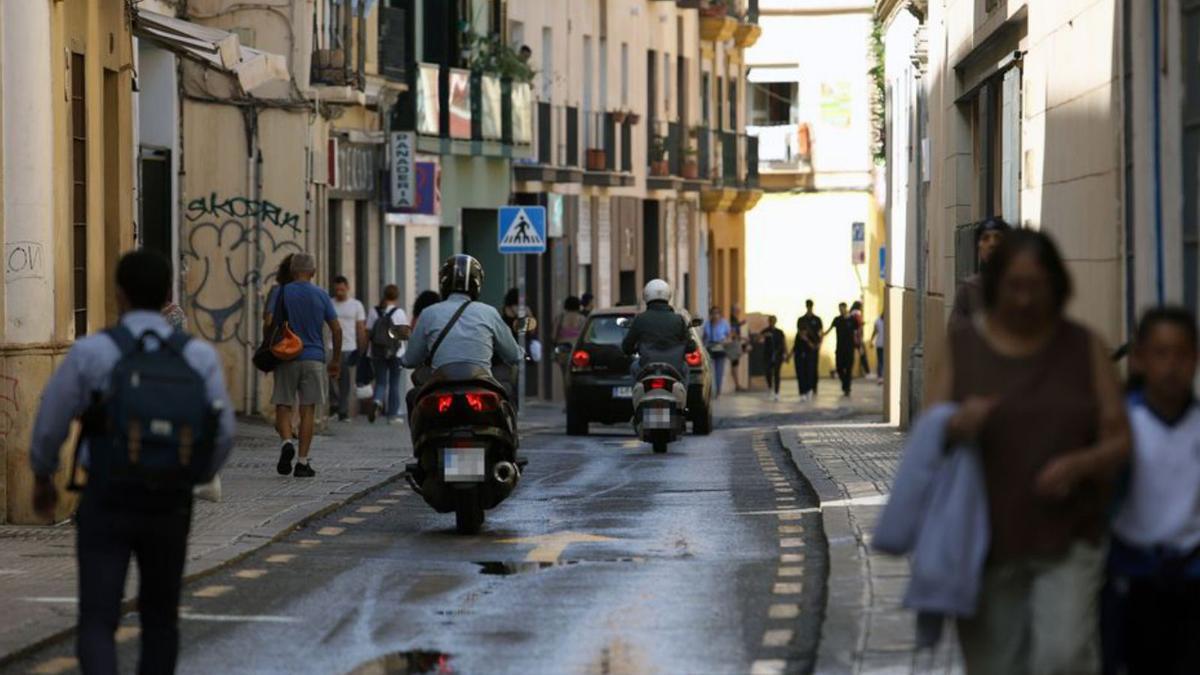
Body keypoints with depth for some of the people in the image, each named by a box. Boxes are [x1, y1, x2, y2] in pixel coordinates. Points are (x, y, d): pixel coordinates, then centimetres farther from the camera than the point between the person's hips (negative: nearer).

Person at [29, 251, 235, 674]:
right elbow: (221, 436, -3)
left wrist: (43, 479, 18)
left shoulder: (90, 352, -10)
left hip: (106, 506, -2)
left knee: (97, 628, -1)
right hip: (168, 508, 2)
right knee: (160, 619, 22)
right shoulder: (200, 356, -5)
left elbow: (50, 423, -1)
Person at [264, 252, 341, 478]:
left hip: (286, 358, -1)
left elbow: (268, 322, -11)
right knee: (308, 410, 4)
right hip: (314, 358, 1)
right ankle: (303, 462, 2)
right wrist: (336, 360, 12)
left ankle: (286, 442, -20)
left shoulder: (280, 292, -1)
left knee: (283, 406, 8)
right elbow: (336, 329, 3)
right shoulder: (322, 296, 4)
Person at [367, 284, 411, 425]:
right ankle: (393, 415, 9)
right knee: (395, 384, 8)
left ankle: (377, 401, -22)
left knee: (380, 382, 9)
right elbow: (405, 334, -13)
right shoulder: (399, 312, -8)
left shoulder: (374, 312, 2)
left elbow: (368, 333, 3)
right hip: (396, 353, -2)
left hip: (377, 352, 2)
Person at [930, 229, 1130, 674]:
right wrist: (956, 428, -19)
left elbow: (1119, 440, 5)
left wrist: (1079, 465, -17)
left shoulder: (1084, 349, 5)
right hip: (987, 541, 1)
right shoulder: (963, 346, 6)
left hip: (1067, 541, -1)